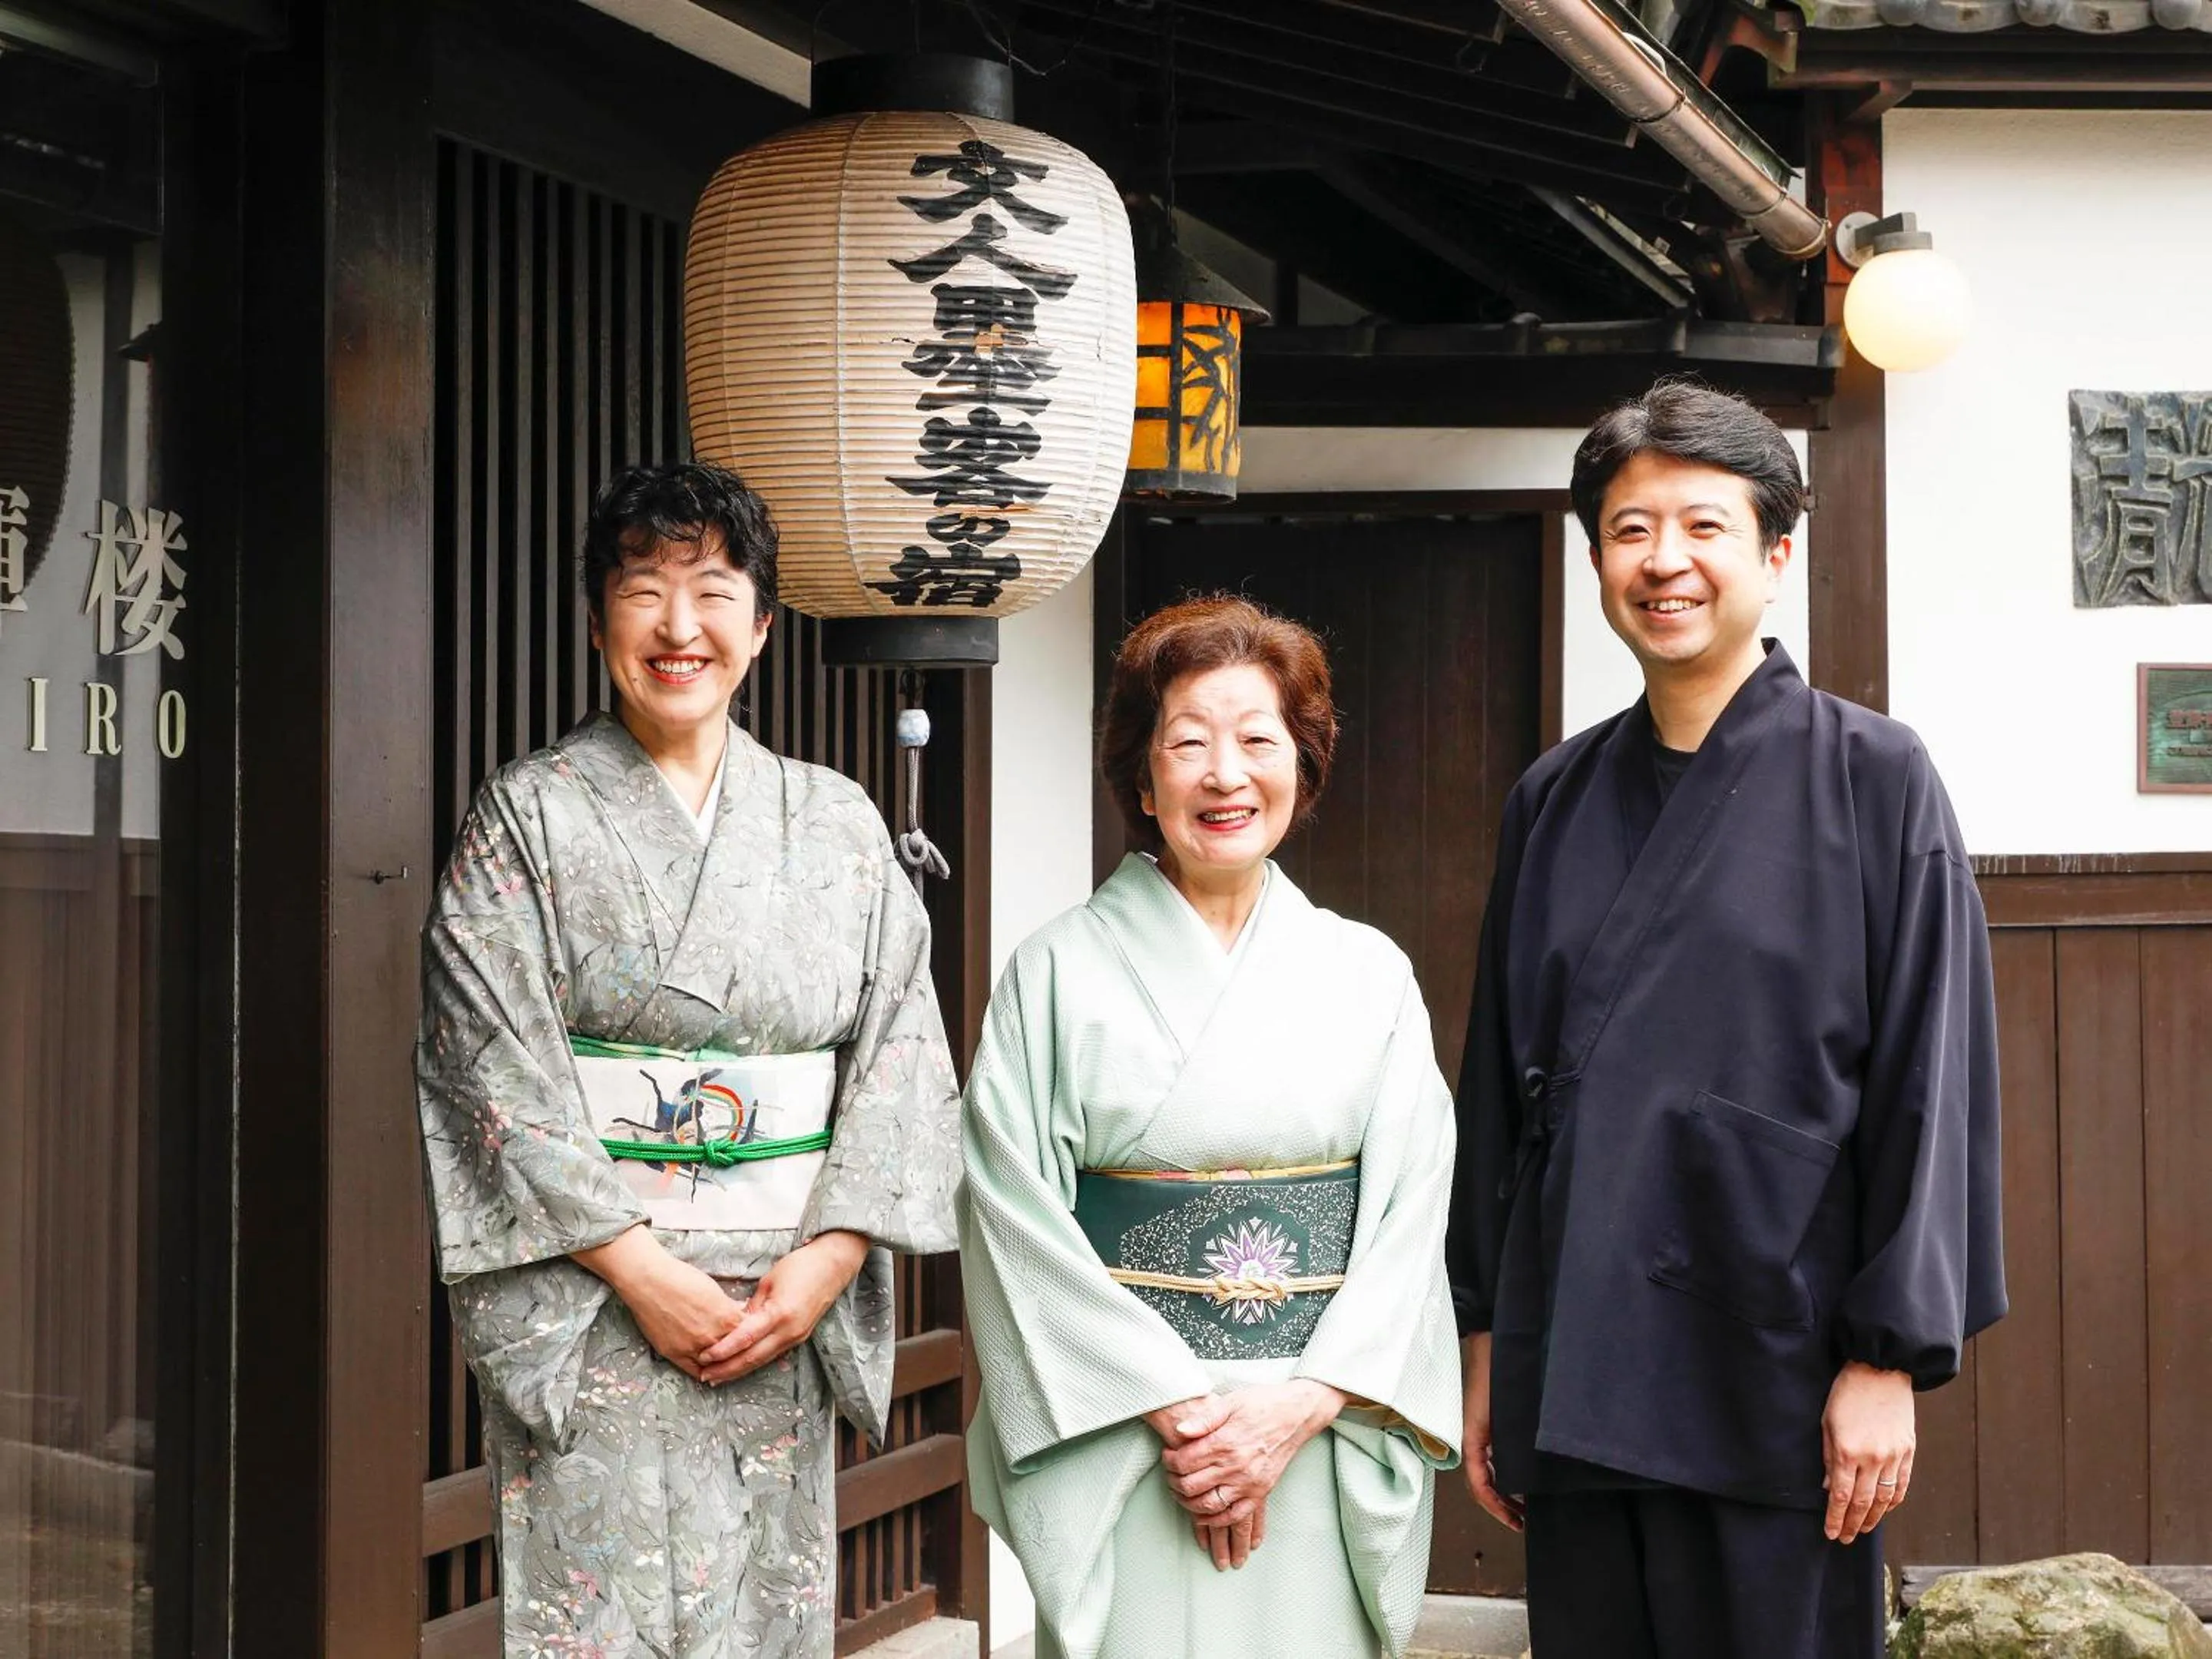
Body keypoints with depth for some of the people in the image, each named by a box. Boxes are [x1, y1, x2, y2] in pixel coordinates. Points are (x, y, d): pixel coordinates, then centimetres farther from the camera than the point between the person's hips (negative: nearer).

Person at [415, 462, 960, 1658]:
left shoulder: (837, 824, 9)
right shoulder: (527, 816, 0)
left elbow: (899, 1048, 4)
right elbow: (495, 1066, -7)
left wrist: (827, 1261, -9)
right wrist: (642, 1271, -13)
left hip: (788, 1306, 3)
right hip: (591, 1309, -3)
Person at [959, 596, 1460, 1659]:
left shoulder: (1369, 975, 6)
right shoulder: (1058, 973, 0)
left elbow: (1410, 1214, 1)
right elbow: (1016, 1219, -6)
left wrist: (1301, 1408, -11)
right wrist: (1174, 1408, -12)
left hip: (1325, 1443, 2)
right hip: (1123, 1436, -2)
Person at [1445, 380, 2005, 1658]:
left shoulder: (1872, 778, -3)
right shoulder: (1555, 800, 10)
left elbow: (1930, 1081, -6)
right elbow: (1500, 1079, 13)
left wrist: (1888, 1358, -11)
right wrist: (1487, 1337, 10)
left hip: (1772, 1363, -4)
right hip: (1577, 1364, 4)